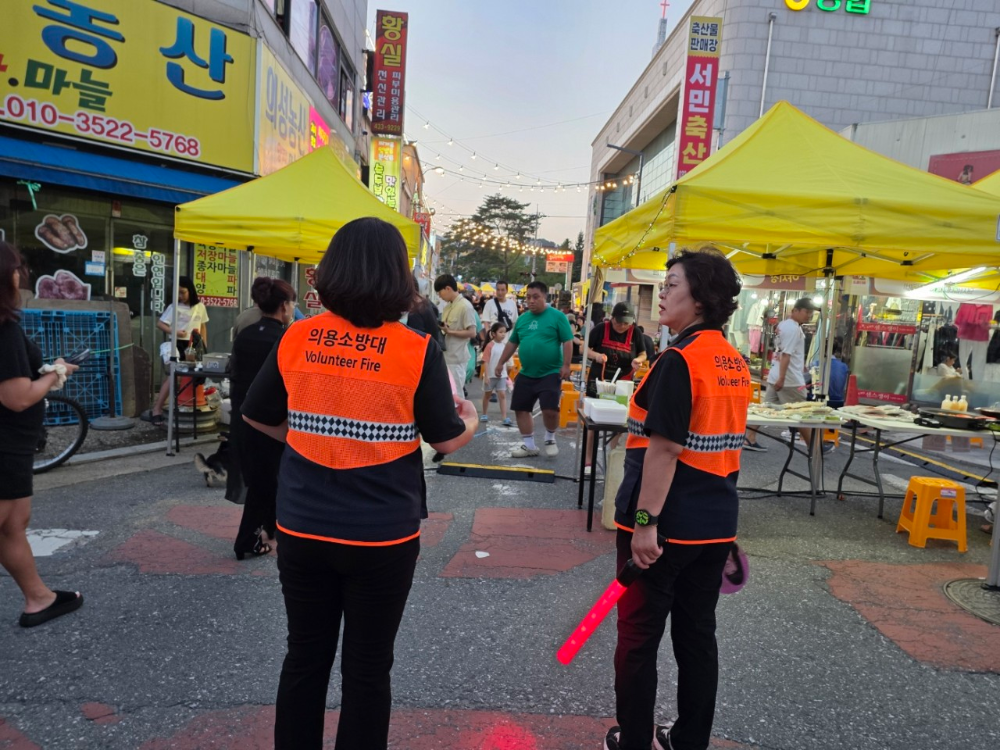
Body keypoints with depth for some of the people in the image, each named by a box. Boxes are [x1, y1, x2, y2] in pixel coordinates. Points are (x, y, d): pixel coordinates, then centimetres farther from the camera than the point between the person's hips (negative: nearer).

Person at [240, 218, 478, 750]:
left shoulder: (295, 340, -4)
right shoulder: (417, 350, -14)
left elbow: (256, 416, 9)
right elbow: (447, 441, -7)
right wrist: (469, 421, 14)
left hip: (302, 530, 3)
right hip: (381, 536, -3)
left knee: (305, 657, 20)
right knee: (367, 667, 15)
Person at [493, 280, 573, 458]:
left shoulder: (557, 316, -7)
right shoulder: (522, 318, 9)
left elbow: (567, 342, -8)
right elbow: (512, 343, 17)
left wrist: (566, 365, -15)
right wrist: (500, 363, 16)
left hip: (550, 373, -6)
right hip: (526, 374, 6)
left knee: (550, 410, -13)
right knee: (521, 409, 7)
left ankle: (550, 438, 17)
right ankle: (528, 445, 21)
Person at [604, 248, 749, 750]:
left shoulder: (679, 361, -19)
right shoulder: (736, 363, 7)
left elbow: (664, 449, -23)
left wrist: (645, 521, -20)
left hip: (665, 523, -8)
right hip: (716, 524, 8)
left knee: (639, 636, 9)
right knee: (697, 635, 18)